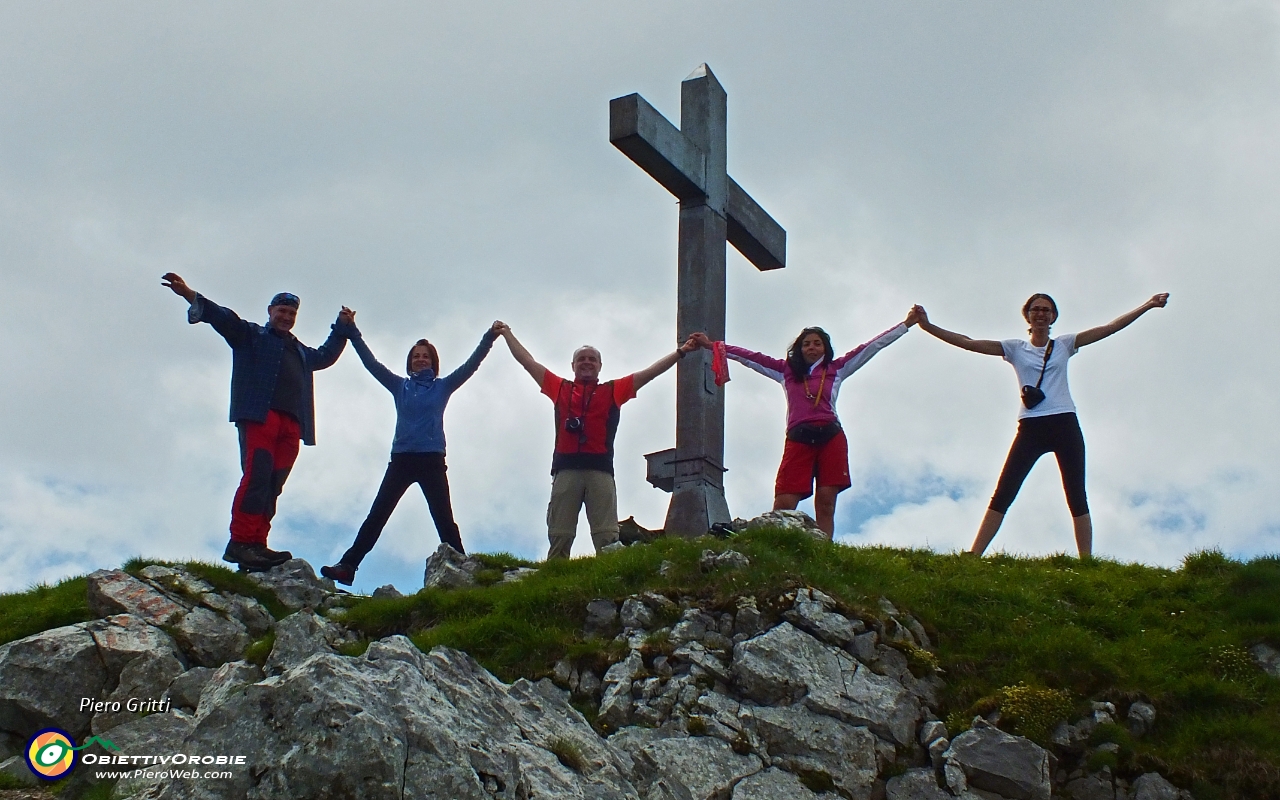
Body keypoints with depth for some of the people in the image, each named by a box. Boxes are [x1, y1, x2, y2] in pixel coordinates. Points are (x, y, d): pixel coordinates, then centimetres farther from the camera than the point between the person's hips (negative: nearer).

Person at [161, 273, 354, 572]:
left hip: (291, 424, 6)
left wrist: (342, 327, 49)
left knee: (273, 485, -4)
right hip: (259, 415, -6)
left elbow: (326, 355, 52)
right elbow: (224, 318, 3)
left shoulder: (301, 352, 36)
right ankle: (240, 542, -23)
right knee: (256, 476, -19)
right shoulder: (252, 335, 16)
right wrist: (191, 296, -10)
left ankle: (256, 546, -9)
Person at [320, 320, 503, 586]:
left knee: (444, 519, -2)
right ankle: (347, 565, -4)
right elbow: (371, 362, 9)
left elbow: (470, 365, 3)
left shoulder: (443, 387, 10)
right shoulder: (400, 386, 13)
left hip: (432, 461, -2)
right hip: (401, 459, 2)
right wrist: (352, 332, 2)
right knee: (377, 516, -1)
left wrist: (489, 337, -8)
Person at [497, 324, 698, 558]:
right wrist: (507, 334, 33)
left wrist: (681, 352, 18)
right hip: (566, 469, 1)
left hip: (600, 470, 0)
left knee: (607, 539, -10)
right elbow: (528, 362, 28)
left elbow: (651, 371, 20)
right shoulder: (560, 388, 22)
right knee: (559, 538, -5)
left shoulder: (614, 390, 20)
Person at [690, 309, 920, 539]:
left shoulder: (836, 369, 19)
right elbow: (751, 357, 19)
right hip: (798, 439, 0)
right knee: (783, 505, -13)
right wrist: (712, 346, 16)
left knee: (826, 503, -8)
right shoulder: (786, 370, 21)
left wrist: (905, 324, 15)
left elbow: (872, 346, 17)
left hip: (831, 437, 0)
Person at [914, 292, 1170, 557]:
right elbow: (970, 343, 3)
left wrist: (1148, 305, 3)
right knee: (1002, 494, -7)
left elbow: (1109, 328, 9)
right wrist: (928, 326, -6)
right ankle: (972, 556, -10)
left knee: (1076, 497, 1)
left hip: (1065, 425, 1)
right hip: (1031, 427, -1)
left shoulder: (1064, 344, 13)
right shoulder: (1015, 348, 11)